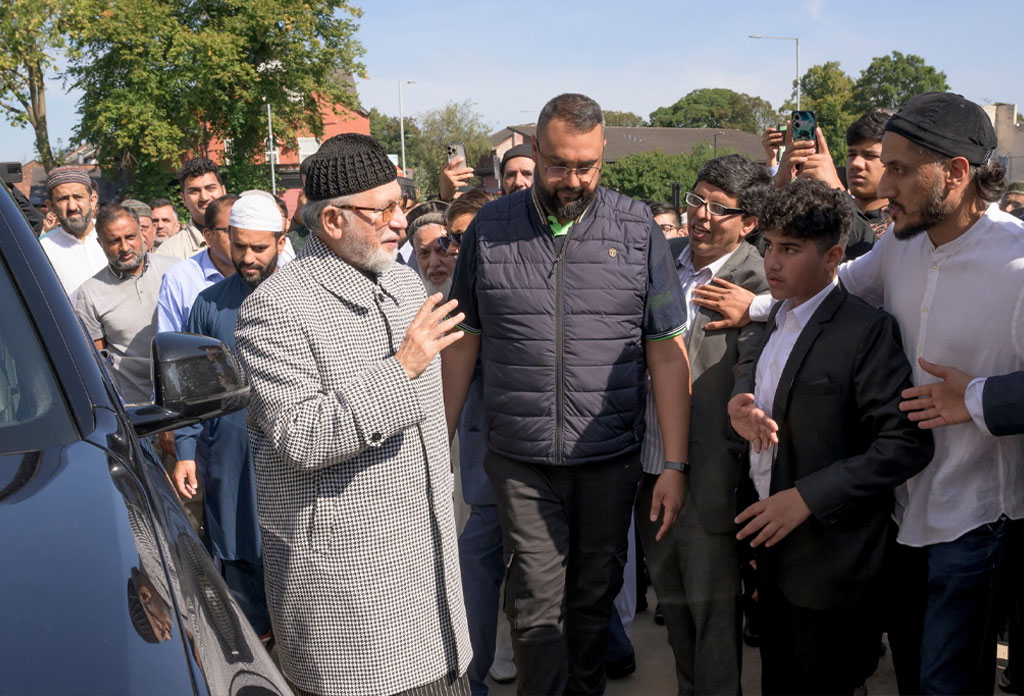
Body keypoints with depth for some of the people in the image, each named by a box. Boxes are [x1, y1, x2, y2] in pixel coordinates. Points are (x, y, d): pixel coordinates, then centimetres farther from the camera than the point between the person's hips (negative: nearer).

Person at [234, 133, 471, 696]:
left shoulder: (405, 284, 11)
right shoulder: (275, 309, -14)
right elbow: (298, 439, -22)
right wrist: (400, 370, -26)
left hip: (426, 548, 7)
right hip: (342, 566, -7)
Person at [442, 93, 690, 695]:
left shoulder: (637, 229, -2)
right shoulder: (490, 229, 1)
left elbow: (668, 353, -2)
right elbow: (464, 342, 7)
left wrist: (676, 465, -6)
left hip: (611, 458, 1)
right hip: (521, 461, 0)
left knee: (595, 595, 15)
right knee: (536, 604, 1)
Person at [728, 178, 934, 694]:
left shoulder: (868, 330, -16)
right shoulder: (775, 319, 9)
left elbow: (908, 443, -20)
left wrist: (808, 497, -23)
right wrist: (739, 405, -4)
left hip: (829, 560, -7)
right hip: (770, 547, 7)